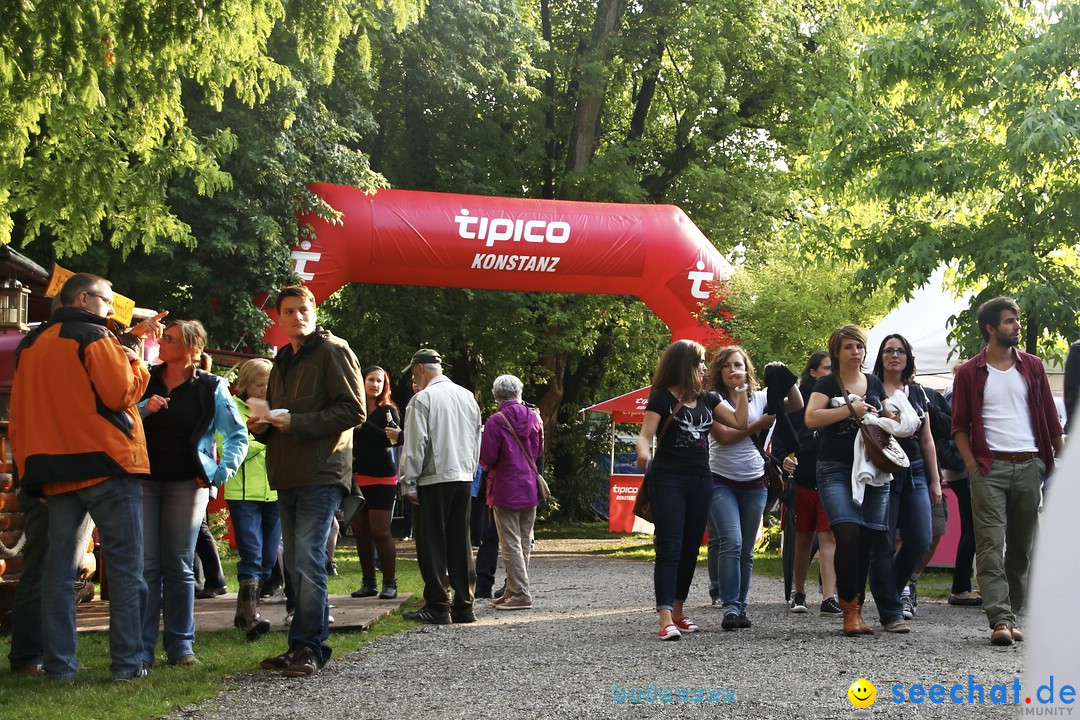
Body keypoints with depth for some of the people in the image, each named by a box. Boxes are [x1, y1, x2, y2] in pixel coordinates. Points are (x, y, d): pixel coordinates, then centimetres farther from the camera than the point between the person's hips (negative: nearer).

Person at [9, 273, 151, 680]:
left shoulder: (32, 345, 15)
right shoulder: (93, 337, -7)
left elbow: (21, 412, 16)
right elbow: (121, 393, -15)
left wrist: (27, 465, 19)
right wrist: (136, 364, 3)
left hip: (54, 470, 7)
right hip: (105, 464, -6)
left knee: (59, 567, 9)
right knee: (125, 564, -1)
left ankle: (58, 663, 8)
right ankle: (127, 662, -3)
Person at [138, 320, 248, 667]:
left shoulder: (211, 387, 1)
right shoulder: (146, 378, 7)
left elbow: (238, 436, 3)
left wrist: (221, 473, -6)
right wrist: (143, 410, -14)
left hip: (187, 482, -1)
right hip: (143, 479, 1)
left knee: (179, 566, 2)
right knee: (145, 564, -4)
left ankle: (180, 645, 9)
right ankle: (141, 647, -2)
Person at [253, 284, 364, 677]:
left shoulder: (333, 351, -4)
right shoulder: (283, 362, 22)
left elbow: (354, 410, -13)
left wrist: (296, 422, -18)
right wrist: (262, 425, 8)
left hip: (322, 473, -9)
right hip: (288, 475, 9)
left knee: (308, 561, -13)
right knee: (296, 565, 10)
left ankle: (309, 647, -9)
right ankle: (303, 646, 16)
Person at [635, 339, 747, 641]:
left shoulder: (707, 399, 14)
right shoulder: (661, 398, -3)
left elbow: (740, 422, 12)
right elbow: (646, 434, -11)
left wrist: (741, 388, 6)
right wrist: (643, 452, -32)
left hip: (700, 480, 6)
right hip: (668, 480, -6)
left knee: (690, 548, 9)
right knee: (669, 548, -13)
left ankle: (678, 611, 20)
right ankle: (665, 619, -19)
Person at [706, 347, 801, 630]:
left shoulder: (759, 397, 8)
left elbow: (796, 405, 3)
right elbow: (723, 436, -14)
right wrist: (758, 424, -11)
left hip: (754, 483, 4)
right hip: (722, 482, -4)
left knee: (746, 550, 6)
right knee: (731, 542, -18)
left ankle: (740, 607, 13)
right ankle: (730, 607, -17)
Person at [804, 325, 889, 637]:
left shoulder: (874, 383, 16)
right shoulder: (828, 383, 2)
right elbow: (811, 418, -13)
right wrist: (851, 410, -15)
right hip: (836, 469, -4)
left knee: (867, 541, 2)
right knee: (848, 535, -18)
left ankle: (857, 608, 11)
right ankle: (848, 608, -7)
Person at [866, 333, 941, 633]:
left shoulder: (917, 392, 15)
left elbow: (927, 440, 17)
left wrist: (935, 480, 12)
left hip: (915, 472, 4)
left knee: (920, 540, -4)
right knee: (883, 544, -4)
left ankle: (896, 586, 22)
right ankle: (891, 612, 2)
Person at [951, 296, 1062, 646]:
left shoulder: (1032, 367, 12)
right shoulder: (969, 373, 5)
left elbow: (1050, 418, 11)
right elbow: (959, 426, 6)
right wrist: (972, 464, -6)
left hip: (1029, 466, 3)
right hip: (990, 468, -3)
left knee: (1022, 547, 5)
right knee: (991, 546, -10)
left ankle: (1012, 616, 13)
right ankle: (1000, 620, -14)